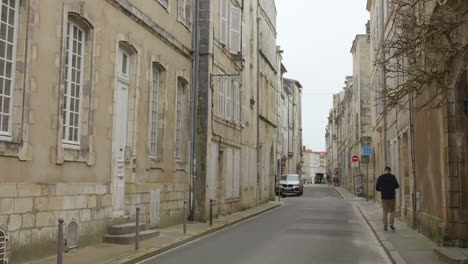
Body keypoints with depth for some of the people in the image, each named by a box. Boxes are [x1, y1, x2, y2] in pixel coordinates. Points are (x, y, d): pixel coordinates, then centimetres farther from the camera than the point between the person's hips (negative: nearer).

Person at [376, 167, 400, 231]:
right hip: (391, 197, -1)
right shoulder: (392, 177, -4)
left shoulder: (380, 177, 0)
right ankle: (391, 223, -5)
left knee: (385, 212, 7)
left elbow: (377, 188, 2)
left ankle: (385, 226, 4)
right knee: (392, 211, 13)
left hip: (384, 197, 1)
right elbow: (397, 186, 2)